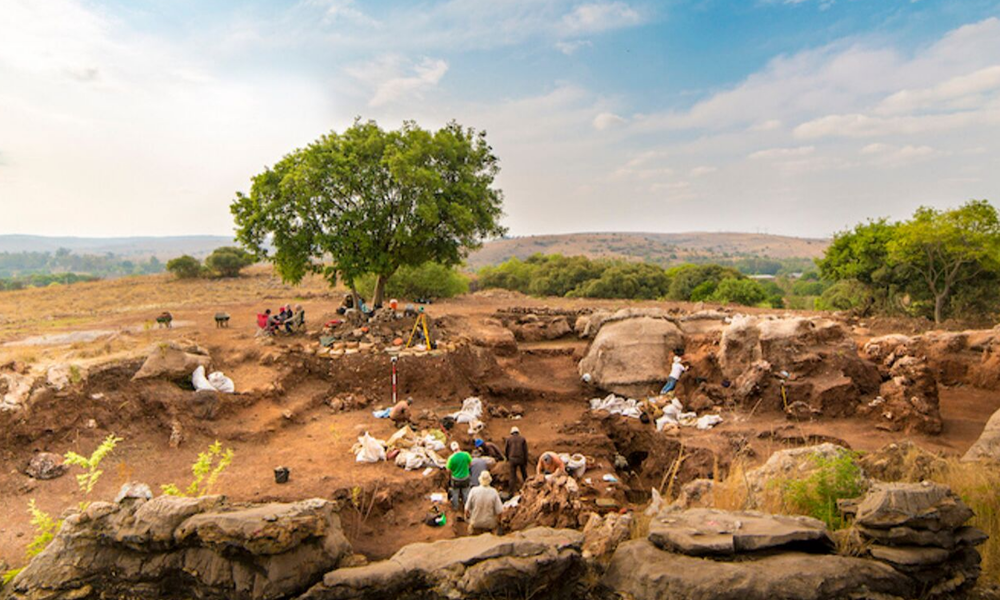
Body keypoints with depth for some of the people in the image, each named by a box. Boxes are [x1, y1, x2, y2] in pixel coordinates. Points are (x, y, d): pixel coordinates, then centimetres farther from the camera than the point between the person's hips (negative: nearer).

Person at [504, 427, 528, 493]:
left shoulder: (508, 439, 5)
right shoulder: (523, 439, 5)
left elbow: (505, 450, 5)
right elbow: (525, 451, -1)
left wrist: (507, 458, 24)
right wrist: (526, 462, 4)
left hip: (512, 460, -1)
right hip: (521, 459, 1)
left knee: (513, 476, 5)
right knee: (524, 474, 21)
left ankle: (512, 492, 0)